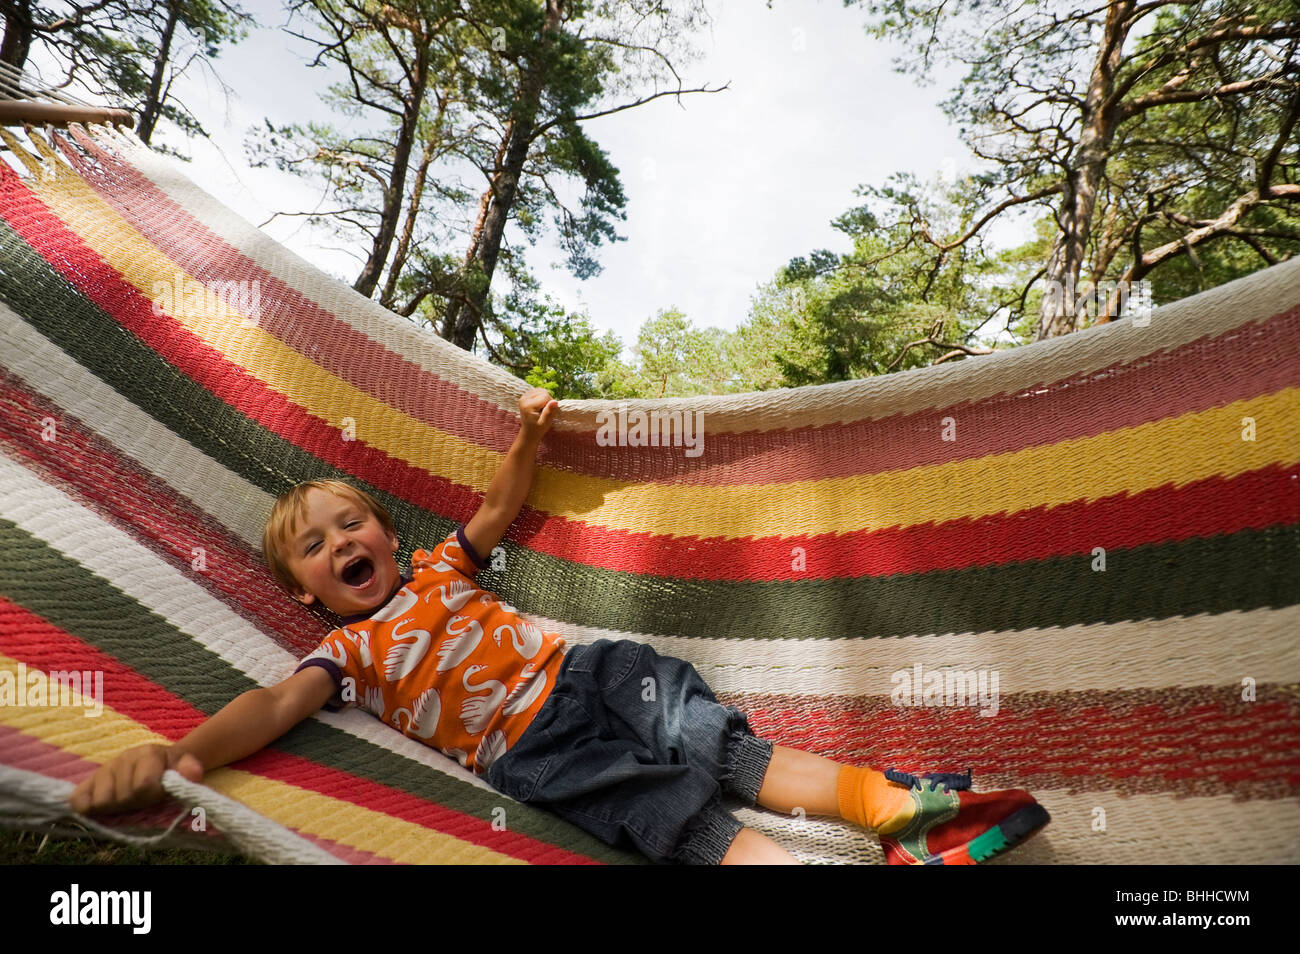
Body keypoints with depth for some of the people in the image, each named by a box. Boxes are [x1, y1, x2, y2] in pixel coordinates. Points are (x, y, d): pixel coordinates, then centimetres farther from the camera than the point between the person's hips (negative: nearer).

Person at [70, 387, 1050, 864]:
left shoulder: (439, 571, 19)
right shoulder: (350, 654, 6)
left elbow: (500, 510, 22)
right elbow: (279, 703, -10)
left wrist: (530, 435, 7)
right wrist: (180, 750, -29)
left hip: (589, 673, 4)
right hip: (532, 750, -4)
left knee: (730, 752, -9)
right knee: (688, 819, -18)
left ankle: (901, 804, -12)